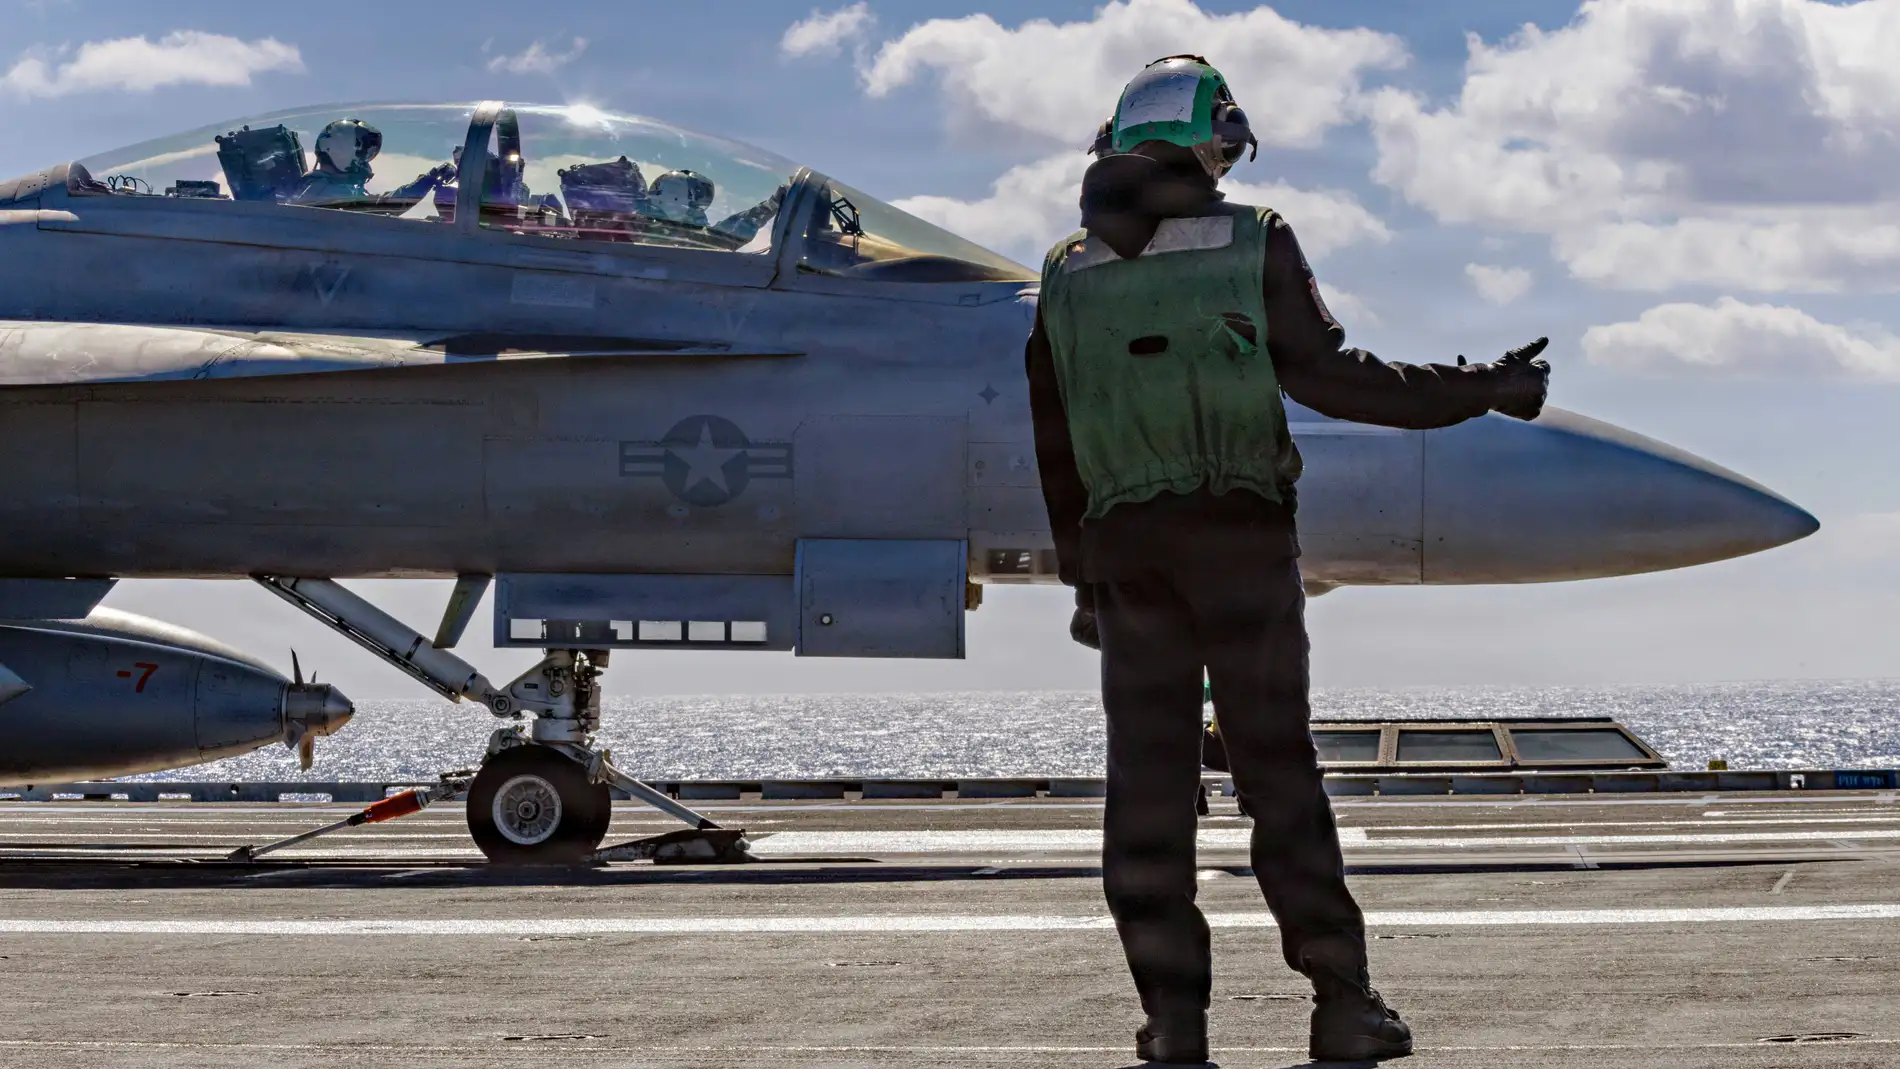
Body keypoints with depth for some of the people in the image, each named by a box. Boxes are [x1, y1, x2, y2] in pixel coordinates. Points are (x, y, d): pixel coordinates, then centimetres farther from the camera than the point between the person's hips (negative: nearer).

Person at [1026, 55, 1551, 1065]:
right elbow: (1325, 374, -10)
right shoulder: (1252, 244, -2)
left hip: (1125, 542, 3)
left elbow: (1055, 451, 12)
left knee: (1148, 779, 4)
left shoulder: (1066, 274, 10)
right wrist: (1479, 391, -3)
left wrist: (1082, 576, 20)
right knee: (1278, 771, 2)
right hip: (1241, 535, -2)